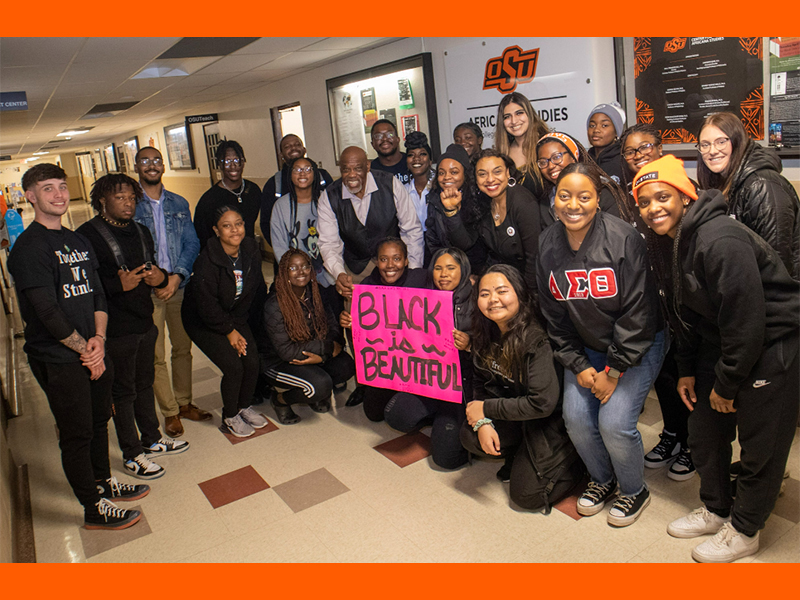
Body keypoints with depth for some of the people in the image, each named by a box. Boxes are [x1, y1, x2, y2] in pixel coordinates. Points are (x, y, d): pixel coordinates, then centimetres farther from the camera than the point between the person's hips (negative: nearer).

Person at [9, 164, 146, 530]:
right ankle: (94, 509, 18)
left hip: (91, 352, 8)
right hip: (57, 359, -7)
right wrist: (85, 350, -12)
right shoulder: (29, 247, -13)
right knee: (76, 434, 3)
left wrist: (98, 338, -5)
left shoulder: (77, 241, 12)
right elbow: (46, 311, -18)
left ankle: (103, 482, 40)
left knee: (99, 419, 20)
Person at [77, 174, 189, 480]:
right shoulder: (87, 234, -13)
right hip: (115, 329, -7)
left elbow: (153, 268, 18)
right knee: (123, 392, 6)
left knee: (145, 383, 20)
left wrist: (160, 276, -4)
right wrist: (119, 285, -25)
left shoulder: (141, 232, 11)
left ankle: (152, 439, 37)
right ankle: (132, 455, 20)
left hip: (145, 322, 7)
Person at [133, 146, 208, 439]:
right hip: (147, 291, -3)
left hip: (180, 286, 4)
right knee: (156, 356, 1)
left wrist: (177, 276, -9)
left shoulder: (179, 204, 10)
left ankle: (184, 403, 27)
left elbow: (192, 244, 6)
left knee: (183, 347, 12)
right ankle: (170, 412, 13)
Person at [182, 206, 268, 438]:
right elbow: (206, 305, -22)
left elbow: (256, 288, 5)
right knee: (233, 367, -14)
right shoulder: (207, 260, -27)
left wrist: (239, 324, 5)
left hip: (236, 316, 6)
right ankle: (229, 418, 10)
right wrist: (229, 331, -14)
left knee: (252, 362, -6)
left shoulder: (251, 251, -9)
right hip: (202, 321, -5)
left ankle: (244, 406, 22)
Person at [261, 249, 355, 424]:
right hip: (278, 362, -6)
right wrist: (327, 347, -23)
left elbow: (333, 327, -1)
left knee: (346, 365, -20)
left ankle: (318, 394, 10)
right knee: (321, 384, -29)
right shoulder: (274, 305, -21)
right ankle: (280, 401, 1)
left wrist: (321, 356, -22)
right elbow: (285, 351, -23)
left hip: (313, 356, 6)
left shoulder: (315, 294, -2)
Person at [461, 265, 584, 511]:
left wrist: (486, 408, -23)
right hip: (516, 417, 6)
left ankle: (576, 458, 15)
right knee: (470, 437, -17)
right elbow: (481, 382, 1)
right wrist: (482, 422, -17)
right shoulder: (487, 333, -7)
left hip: (552, 420, -6)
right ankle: (521, 457, 11)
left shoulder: (536, 340, -29)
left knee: (526, 494, -8)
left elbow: (543, 403, -31)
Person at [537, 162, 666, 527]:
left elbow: (637, 312, -18)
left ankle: (634, 490, 18)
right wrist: (578, 366, -5)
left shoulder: (623, 240, -21)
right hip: (585, 346, 5)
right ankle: (601, 479, 27)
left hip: (637, 344, -4)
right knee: (576, 418, -4)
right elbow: (553, 314, 0)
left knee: (614, 422, -13)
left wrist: (613, 372, -16)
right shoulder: (547, 245, -6)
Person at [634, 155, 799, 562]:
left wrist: (726, 384, -17)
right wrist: (688, 370, 10)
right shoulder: (663, 247, 0)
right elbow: (683, 312, 11)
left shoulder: (721, 240, -28)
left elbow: (746, 319, -26)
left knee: (761, 444, 3)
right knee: (705, 431, 15)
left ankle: (745, 529, 23)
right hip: (719, 344, 9)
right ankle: (716, 510, 36)